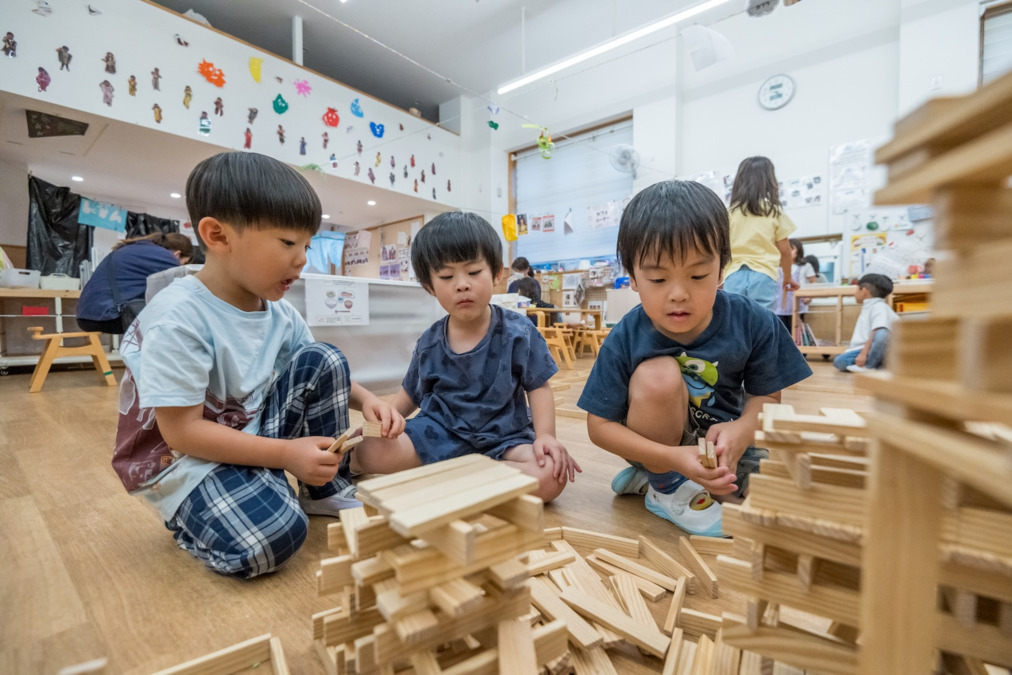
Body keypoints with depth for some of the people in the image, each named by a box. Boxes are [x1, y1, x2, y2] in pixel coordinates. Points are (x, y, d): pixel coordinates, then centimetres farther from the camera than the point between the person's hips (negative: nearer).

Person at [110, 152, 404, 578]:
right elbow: (182, 432, -24)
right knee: (273, 537, -30)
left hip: (255, 434, 7)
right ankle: (188, 514, 6)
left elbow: (322, 376, 7)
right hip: (183, 458, -6)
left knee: (323, 359, -12)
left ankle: (323, 492, 2)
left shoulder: (281, 314, -4)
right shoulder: (177, 319, -25)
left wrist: (364, 399, -14)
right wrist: (286, 454, -26)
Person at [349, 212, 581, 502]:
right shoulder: (430, 343, 2)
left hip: (503, 437, 0)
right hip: (440, 433, 1)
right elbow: (410, 393, 15)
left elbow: (538, 387, -2)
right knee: (369, 451, -25)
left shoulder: (518, 332, -6)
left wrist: (546, 435, -18)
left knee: (551, 475, -30)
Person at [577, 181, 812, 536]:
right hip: (659, 445, -3)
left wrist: (742, 429, -29)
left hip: (724, 441, 4)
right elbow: (599, 425, -18)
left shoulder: (753, 323, -16)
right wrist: (673, 458, -32)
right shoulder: (625, 340, -22)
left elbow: (766, 394, -4)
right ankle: (666, 487, -6)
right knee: (658, 375, -32)